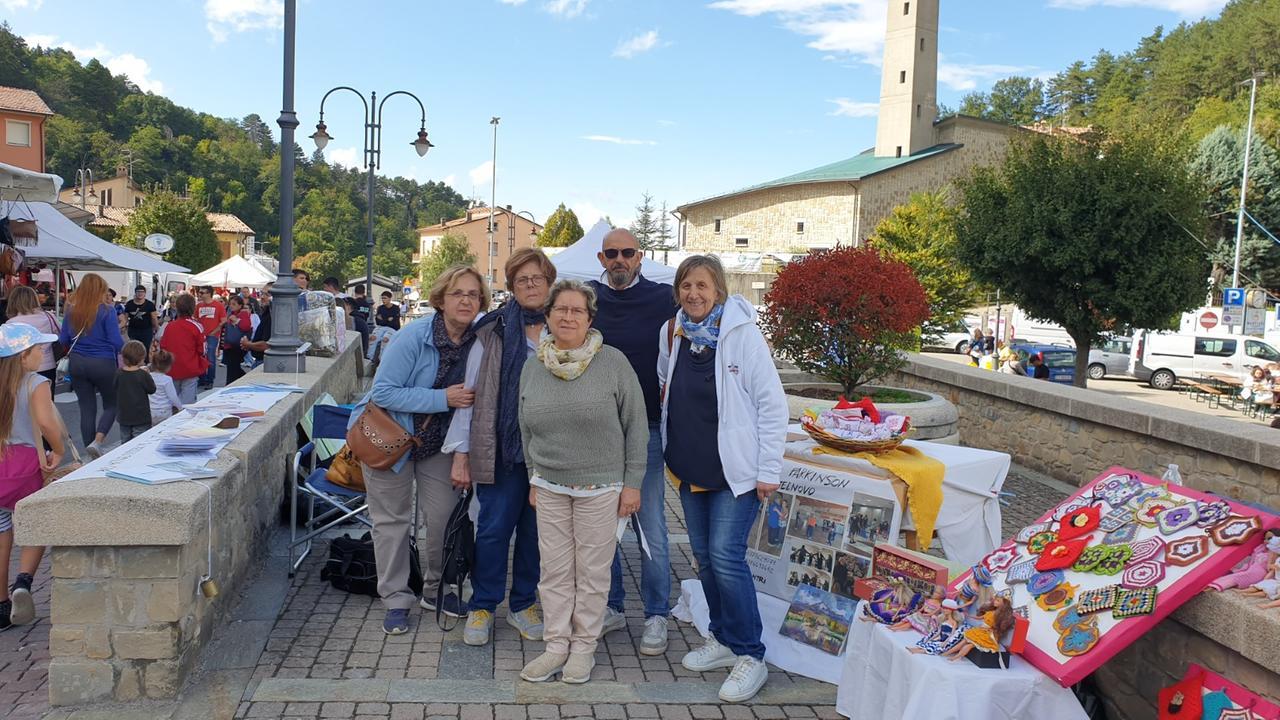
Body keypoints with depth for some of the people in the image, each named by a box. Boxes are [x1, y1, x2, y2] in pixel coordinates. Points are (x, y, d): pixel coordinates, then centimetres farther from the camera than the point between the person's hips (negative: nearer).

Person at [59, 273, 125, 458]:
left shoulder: (71, 310, 2)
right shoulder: (106, 310, -11)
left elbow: (63, 340, 6)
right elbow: (116, 341, -14)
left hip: (77, 363, 4)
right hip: (103, 364, -4)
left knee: (87, 408, 10)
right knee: (112, 405, 13)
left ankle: (93, 456, 14)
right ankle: (97, 442, -9)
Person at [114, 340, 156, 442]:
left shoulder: (118, 373, -4)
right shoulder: (143, 375, -17)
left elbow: (115, 390, 10)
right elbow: (152, 390, -6)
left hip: (124, 417, 5)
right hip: (141, 418, -5)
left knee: (125, 443, 15)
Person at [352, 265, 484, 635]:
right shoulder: (414, 337, -24)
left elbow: (474, 398, 5)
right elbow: (383, 392, -25)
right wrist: (443, 399, -30)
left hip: (438, 444, 4)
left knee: (445, 516, 7)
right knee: (392, 520, 6)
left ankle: (437, 590, 28)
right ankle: (396, 599, 21)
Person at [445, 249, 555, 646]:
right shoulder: (494, 331, -1)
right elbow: (471, 392, 0)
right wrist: (461, 454, -2)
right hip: (502, 447, -2)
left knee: (535, 529, 10)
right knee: (494, 527, 2)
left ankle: (523, 603, 27)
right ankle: (482, 606, 20)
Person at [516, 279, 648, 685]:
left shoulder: (613, 363, -10)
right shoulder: (532, 370, 3)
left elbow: (636, 425, -6)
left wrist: (633, 483, -6)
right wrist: (534, 479, 15)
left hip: (600, 486, -3)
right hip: (550, 485, 4)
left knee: (592, 570, 6)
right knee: (554, 570, 9)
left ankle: (584, 646, 21)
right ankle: (557, 645, 22)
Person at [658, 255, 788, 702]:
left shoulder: (742, 333, -12)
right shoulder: (671, 334, 4)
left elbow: (773, 404, -11)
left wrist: (768, 471, -13)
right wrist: (668, 450, 13)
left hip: (735, 469, -6)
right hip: (689, 466, 6)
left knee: (726, 557, -9)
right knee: (704, 556, 12)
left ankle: (750, 656, 5)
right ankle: (723, 639, 28)